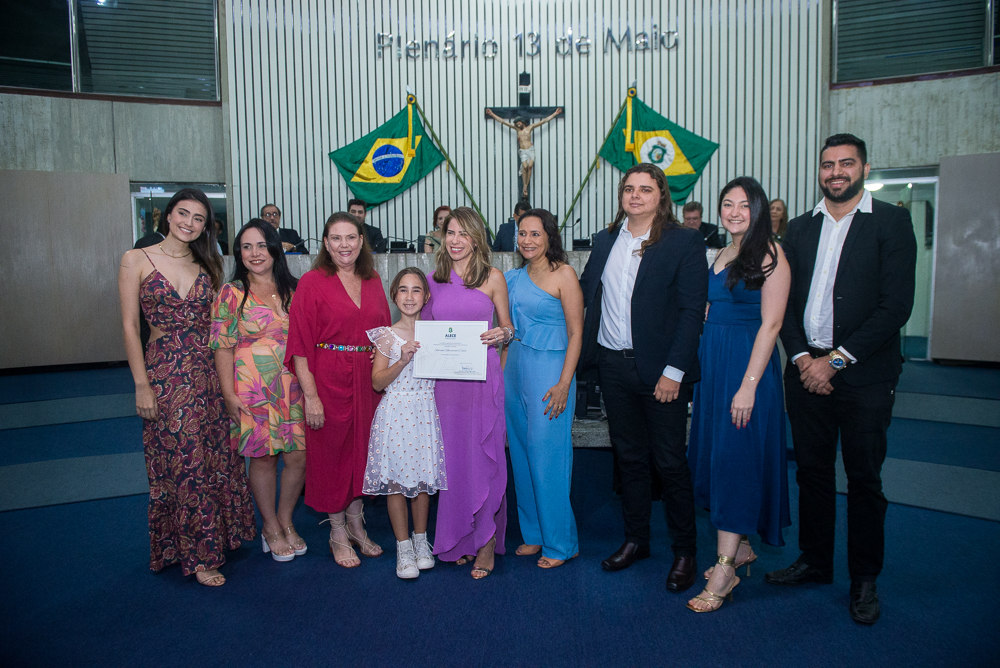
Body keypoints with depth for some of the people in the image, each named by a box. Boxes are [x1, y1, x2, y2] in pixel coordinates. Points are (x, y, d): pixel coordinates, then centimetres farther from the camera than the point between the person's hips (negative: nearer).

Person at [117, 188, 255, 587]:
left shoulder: (207, 266, 10)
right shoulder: (137, 260, -2)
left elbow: (216, 324, 11)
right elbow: (130, 326, -5)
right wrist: (142, 385, -9)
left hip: (209, 371, 4)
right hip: (165, 372, -4)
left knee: (214, 459, 9)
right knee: (181, 462, 2)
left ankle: (215, 537, 27)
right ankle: (197, 554, 15)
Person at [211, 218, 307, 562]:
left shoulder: (293, 289, 8)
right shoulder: (231, 293, 0)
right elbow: (223, 347, -3)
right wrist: (230, 395, -9)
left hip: (293, 387, 3)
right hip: (253, 389, -3)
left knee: (298, 457, 3)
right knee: (263, 457, 5)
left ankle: (286, 521, 26)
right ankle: (271, 528, 24)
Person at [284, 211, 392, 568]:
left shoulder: (372, 281, 8)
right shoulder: (312, 282, -6)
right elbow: (300, 343, -10)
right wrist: (310, 395, -15)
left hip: (367, 380, 5)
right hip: (328, 380, -4)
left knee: (362, 448, 13)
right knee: (331, 452, 7)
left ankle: (356, 524, 31)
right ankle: (338, 534, 23)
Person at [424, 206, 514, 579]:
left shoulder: (493, 278, 2)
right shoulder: (434, 279, 10)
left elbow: (508, 327, 8)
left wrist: (502, 334, -15)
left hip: (482, 377, -3)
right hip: (443, 378, 3)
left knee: (483, 456, 0)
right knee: (451, 456, 8)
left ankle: (486, 541, 15)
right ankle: (457, 538, 23)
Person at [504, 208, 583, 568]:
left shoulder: (563, 274, -8)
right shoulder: (516, 276, 12)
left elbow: (576, 334, -11)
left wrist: (564, 384, -17)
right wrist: (502, 372, 12)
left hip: (549, 372, -7)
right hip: (515, 369, 7)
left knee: (547, 456, -2)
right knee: (521, 454, 12)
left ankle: (559, 543, 13)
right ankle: (534, 534, 26)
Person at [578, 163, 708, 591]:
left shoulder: (684, 242, -6)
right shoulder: (605, 241, 10)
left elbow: (692, 310, -10)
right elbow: (584, 292, 16)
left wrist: (674, 370, -15)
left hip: (660, 370, -5)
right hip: (613, 365, 5)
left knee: (670, 462, 4)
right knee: (629, 456, 16)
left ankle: (684, 552, 23)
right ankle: (635, 540, 32)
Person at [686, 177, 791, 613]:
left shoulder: (769, 254, -9)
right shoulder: (720, 255, 14)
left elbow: (771, 324, -14)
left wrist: (749, 385, -20)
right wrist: (698, 366, 7)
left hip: (747, 365, -8)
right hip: (712, 364, 8)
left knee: (736, 457, -5)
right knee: (716, 454, 12)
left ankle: (725, 567, 2)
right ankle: (741, 548, 27)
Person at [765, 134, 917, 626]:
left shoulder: (891, 223, -2)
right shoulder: (799, 229, 11)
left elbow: (896, 305, -10)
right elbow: (784, 301, 8)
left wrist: (836, 360, -13)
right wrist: (802, 357, -5)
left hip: (863, 376, -3)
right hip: (806, 370, 4)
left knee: (864, 479, 7)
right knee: (812, 471, 12)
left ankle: (864, 579, 23)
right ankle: (814, 562, 29)